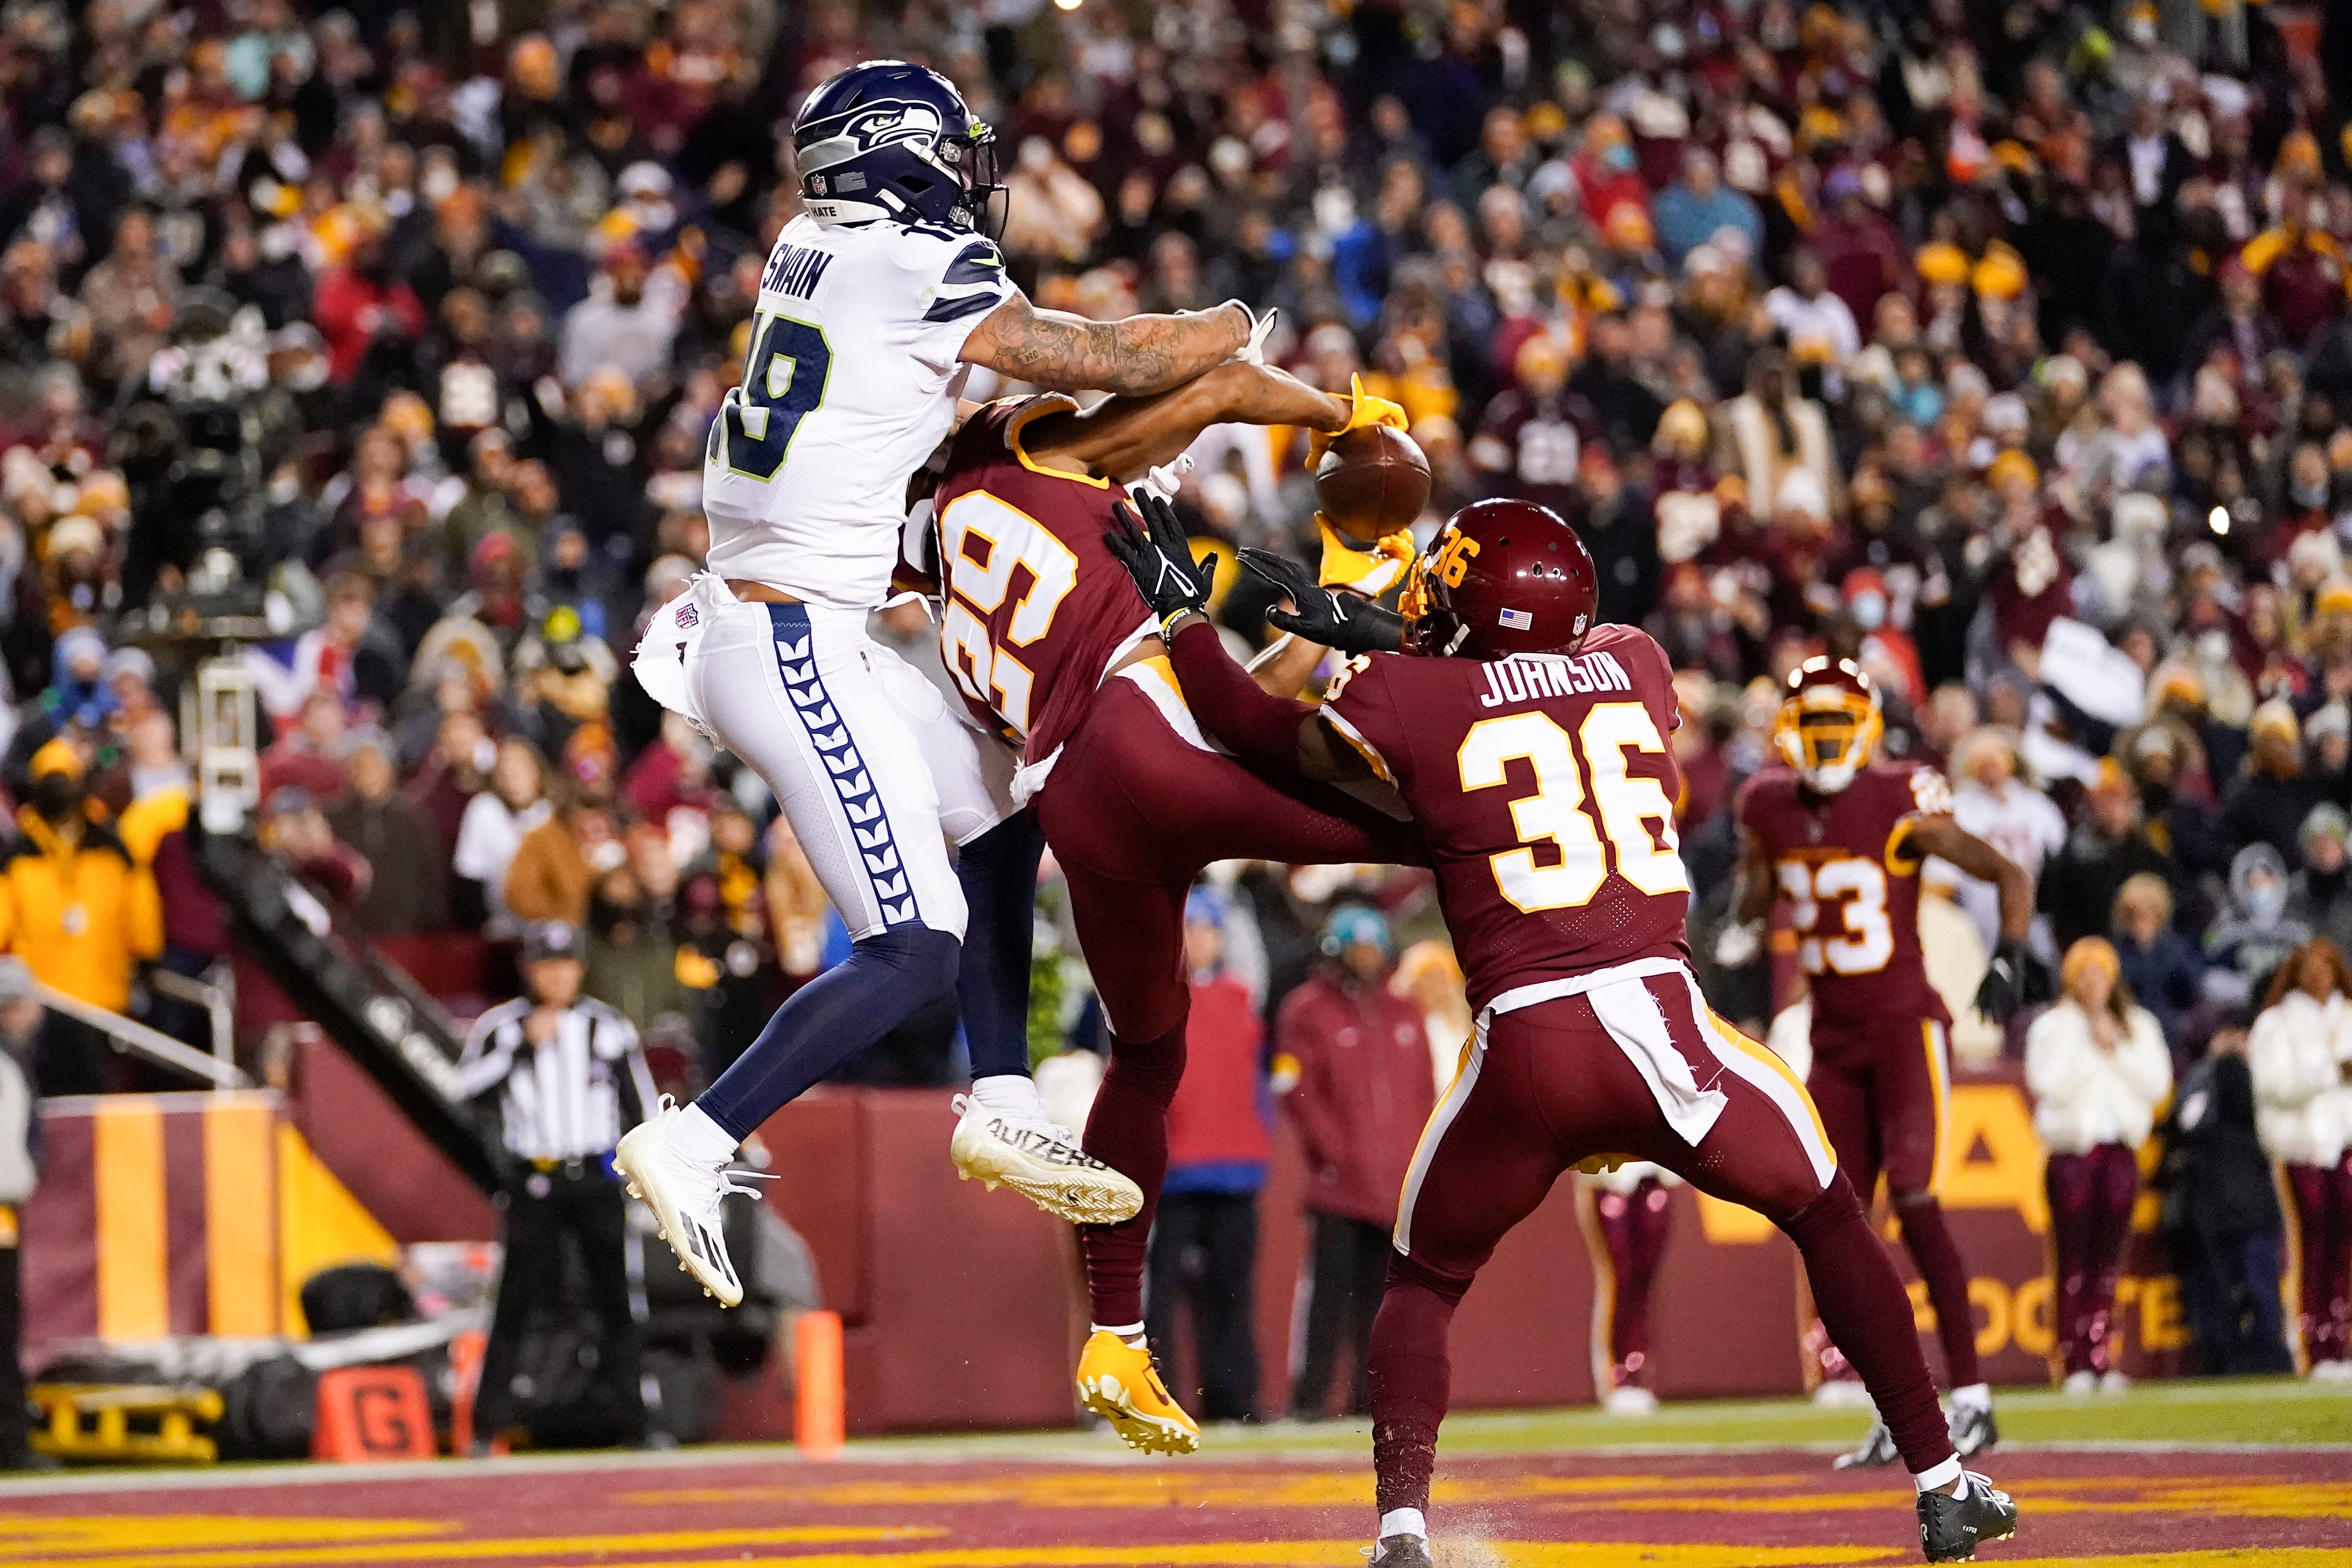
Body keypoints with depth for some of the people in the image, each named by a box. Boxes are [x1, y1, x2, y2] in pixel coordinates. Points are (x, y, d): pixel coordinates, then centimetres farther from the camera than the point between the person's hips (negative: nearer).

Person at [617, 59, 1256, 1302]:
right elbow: (1096, 363, -7)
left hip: (740, 626, 10)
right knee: (915, 950, -10)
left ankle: (998, 1105, 21)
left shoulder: (810, 251, 12)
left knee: (997, 812, 20)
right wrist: (1226, 331, 12)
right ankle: (695, 1145, -14)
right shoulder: (921, 273, -12)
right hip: (796, 650, -10)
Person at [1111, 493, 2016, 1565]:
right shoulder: (1635, 667, 14)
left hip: (1525, 1049, -1)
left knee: (1425, 1282, 20)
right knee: (1829, 1218, 21)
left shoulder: (1408, 702, 5)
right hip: (1663, 1018, 1)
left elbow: (1260, 736, 22)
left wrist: (1183, 613, 34)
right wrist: (1379, 637, 36)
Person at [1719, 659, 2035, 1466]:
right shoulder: (1770, 810, 2)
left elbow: (2009, 875, -6)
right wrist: (1742, 929, 2)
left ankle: (1970, 1395, -12)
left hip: (1905, 1026, -6)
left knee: (1915, 1203, -18)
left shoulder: (1902, 807, -14)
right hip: (1833, 1039, 6)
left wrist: (2010, 960, -20)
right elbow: (1755, 887, 23)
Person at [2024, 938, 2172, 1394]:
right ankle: (2076, 1363, -7)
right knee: (2074, 1260, -6)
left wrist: (2117, 1050, -6)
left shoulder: (2139, 1027, 12)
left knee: (2108, 1258, 1)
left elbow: (2157, 1085, 3)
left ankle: (2102, 1357, 2)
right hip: (2071, 1150, -3)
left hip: (2121, 1146, 3)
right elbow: (2052, 1086, -10)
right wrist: (2088, 1048, -10)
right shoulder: (2053, 1028, 3)